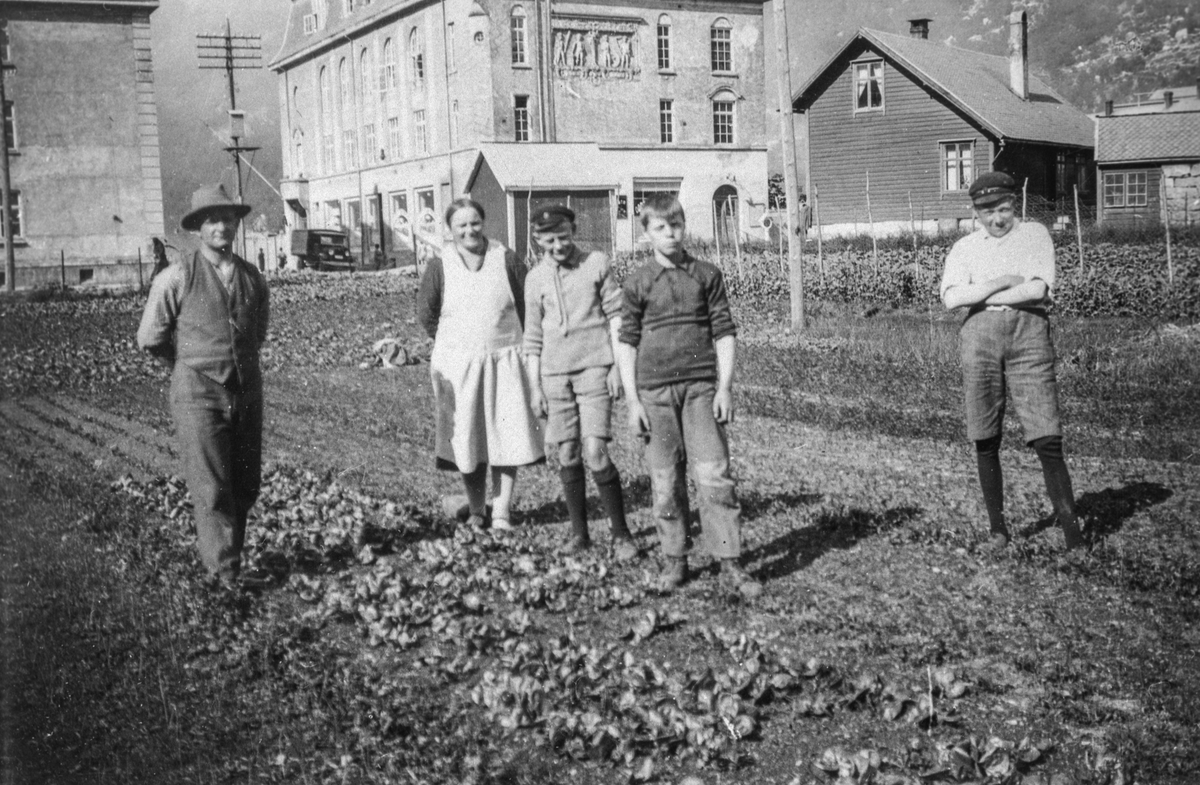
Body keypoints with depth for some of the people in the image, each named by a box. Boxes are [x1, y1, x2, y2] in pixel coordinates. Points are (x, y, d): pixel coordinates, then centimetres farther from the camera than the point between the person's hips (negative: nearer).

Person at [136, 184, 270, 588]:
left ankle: (214, 550, 30)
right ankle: (226, 576, 1)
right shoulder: (177, 278, -6)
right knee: (212, 490, -6)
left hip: (247, 395, 5)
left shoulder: (253, 278, 8)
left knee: (246, 487, 9)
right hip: (198, 398, -4)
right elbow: (151, 338, 3)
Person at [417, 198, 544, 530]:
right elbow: (425, 313, 6)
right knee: (467, 438, 5)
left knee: (507, 436, -2)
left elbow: (529, 303, 6)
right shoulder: (439, 266, -3)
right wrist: (454, 344, 9)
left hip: (504, 361, 0)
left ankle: (502, 512, 6)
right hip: (458, 363, 0)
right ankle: (476, 511, 17)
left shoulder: (506, 260, -2)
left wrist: (512, 340, 8)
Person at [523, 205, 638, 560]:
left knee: (595, 454, -11)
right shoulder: (536, 278, 9)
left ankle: (621, 534, -1)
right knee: (567, 457, 5)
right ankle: (579, 532, 18)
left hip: (594, 367, -3)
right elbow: (533, 337, 13)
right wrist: (535, 387, 9)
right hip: (555, 373, 3)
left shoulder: (597, 264, 2)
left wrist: (618, 366, -5)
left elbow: (616, 316, 2)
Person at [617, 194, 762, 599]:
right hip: (655, 391, 0)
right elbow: (627, 341, 5)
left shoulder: (707, 275, 5)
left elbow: (724, 333, 6)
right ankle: (674, 561, 18)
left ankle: (730, 566, -2)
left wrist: (724, 387, -3)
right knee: (666, 481, 5)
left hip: (700, 386, 0)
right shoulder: (638, 282, 4)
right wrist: (633, 400, -1)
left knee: (714, 475, -6)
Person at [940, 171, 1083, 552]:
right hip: (979, 335, 2)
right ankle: (997, 527, 12)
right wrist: (1004, 282, -6)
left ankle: (1069, 525, -3)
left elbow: (1039, 289, -5)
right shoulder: (964, 247, 15)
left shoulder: (1035, 234, 11)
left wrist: (978, 297, -3)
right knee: (985, 441, 2)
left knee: (1047, 437, -8)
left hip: (1028, 332, -2)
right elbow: (951, 298, -2)